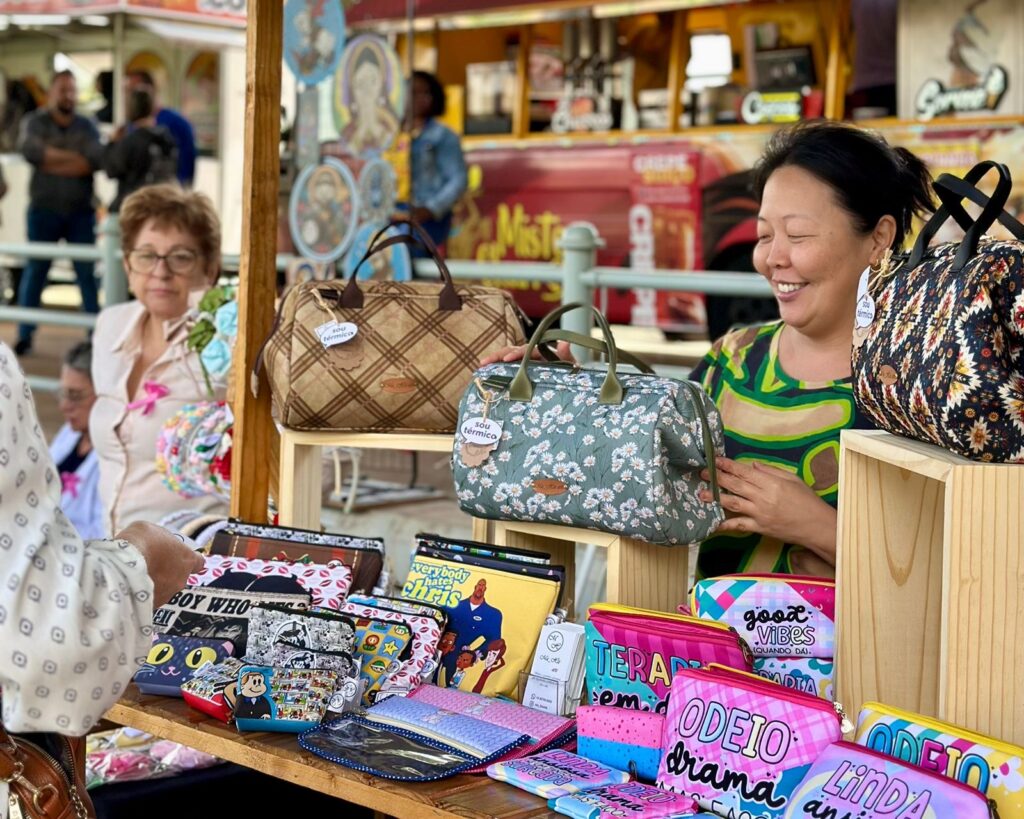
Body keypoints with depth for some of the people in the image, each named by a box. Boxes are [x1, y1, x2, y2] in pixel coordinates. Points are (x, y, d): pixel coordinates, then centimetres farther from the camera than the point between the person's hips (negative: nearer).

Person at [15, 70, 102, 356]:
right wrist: (71, 156, -11)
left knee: (88, 273, -1)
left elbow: (95, 159, -11)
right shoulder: (36, 121, 6)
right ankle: (25, 335, 9)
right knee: (35, 271, 3)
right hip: (44, 210, -1)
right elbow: (28, 148, -14)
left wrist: (52, 162, -13)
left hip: (81, 212, 1)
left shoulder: (86, 126, 8)